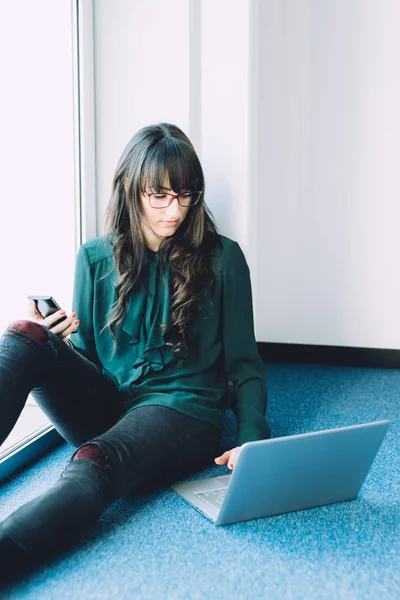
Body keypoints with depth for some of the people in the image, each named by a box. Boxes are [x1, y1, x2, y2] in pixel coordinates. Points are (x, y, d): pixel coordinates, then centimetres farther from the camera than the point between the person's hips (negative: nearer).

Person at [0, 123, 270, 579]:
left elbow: (243, 362, 3)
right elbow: (82, 353, 15)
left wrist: (251, 438, -13)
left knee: (95, 463, -37)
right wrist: (57, 345, -10)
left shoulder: (221, 258, 3)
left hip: (183, 410, -3)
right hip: (102, 405, 3)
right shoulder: (95, 258, 9)